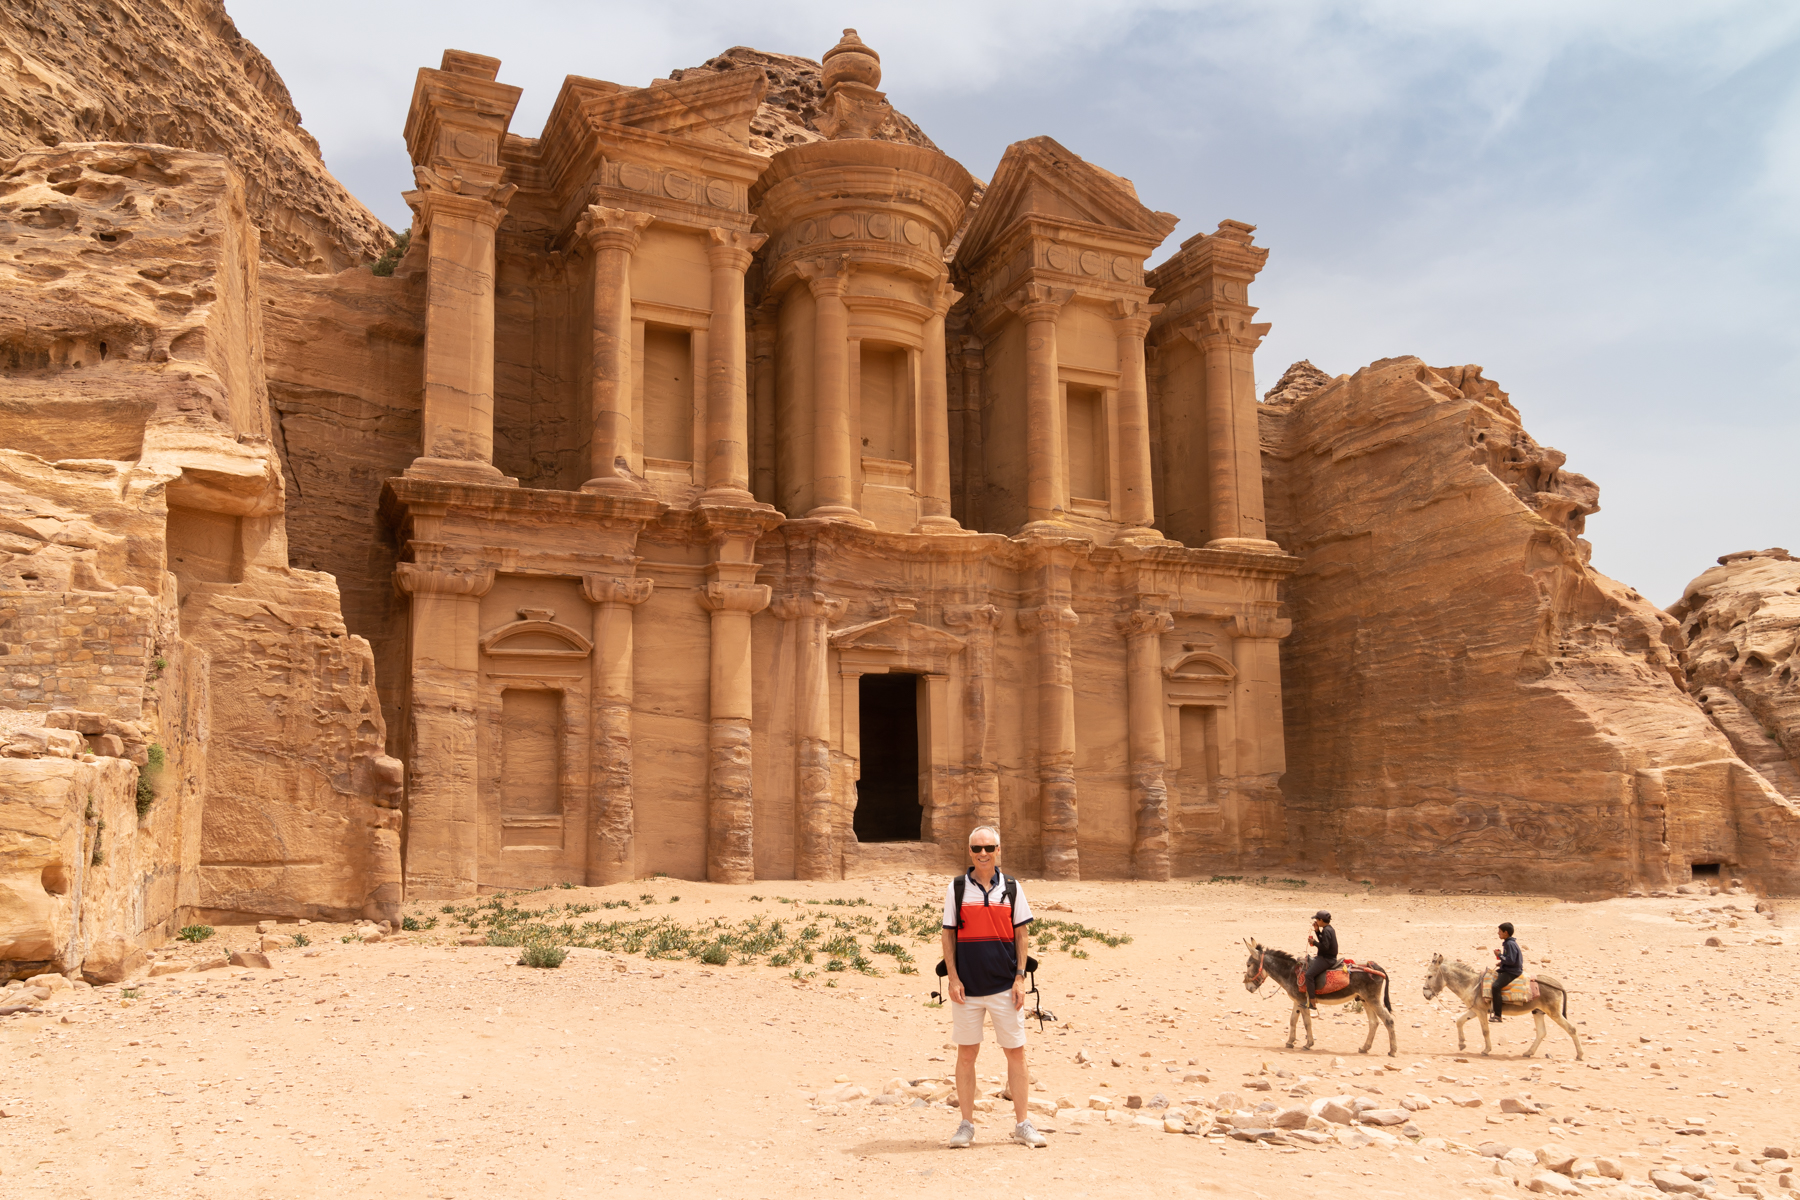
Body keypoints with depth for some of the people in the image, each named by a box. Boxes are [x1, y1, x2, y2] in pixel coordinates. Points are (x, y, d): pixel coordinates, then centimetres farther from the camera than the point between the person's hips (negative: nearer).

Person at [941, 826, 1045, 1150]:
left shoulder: (1012, 888, 5)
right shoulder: (956, 889, 3)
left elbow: (1022, 934, 6)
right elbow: (948, 935, 4)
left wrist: (1020, 977, -2)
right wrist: (953, 977, -5)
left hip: (1005, 987, 1)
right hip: (967, 988, 0)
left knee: (1016, 1052, 3)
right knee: (966, 1053, 4)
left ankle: (1022, 1124, 14)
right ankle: (966, 1124, 15)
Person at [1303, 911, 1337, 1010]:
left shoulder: (1326, 930, -19)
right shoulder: (1329, 929, 11)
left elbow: (1325, 946, -26)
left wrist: (1314, 942, -14)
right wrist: (1317, 931, 12)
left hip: (1327, 959, -11)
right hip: (1324, 957, 11)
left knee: (1309, 974, -21)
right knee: (1307, 962, 25)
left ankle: (1312, 1003, -21)